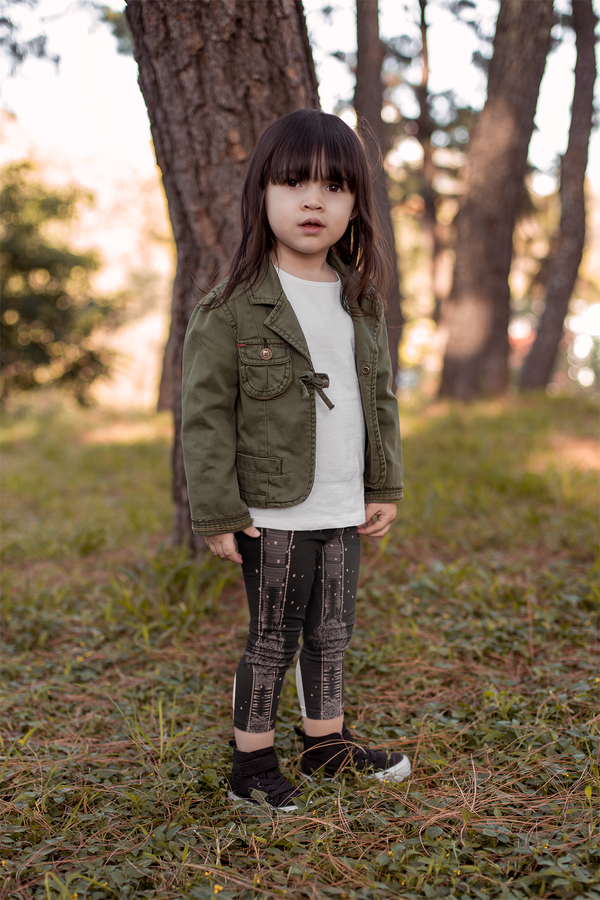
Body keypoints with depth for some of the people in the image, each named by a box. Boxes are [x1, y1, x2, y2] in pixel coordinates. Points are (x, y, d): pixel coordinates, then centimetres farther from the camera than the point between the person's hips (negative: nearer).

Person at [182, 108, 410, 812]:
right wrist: (217, 513, -13)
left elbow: (381, 397, 14)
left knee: (332, 634, 18)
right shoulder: (231, 309, -11)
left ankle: (327, 744, 36)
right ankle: (252, 765, 23)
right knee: (272, 642, 5)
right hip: (273, 515, -5)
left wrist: (385, 488, 12)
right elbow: (205, 414, -11)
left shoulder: (361, 301, 7)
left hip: (343, 512, 6)